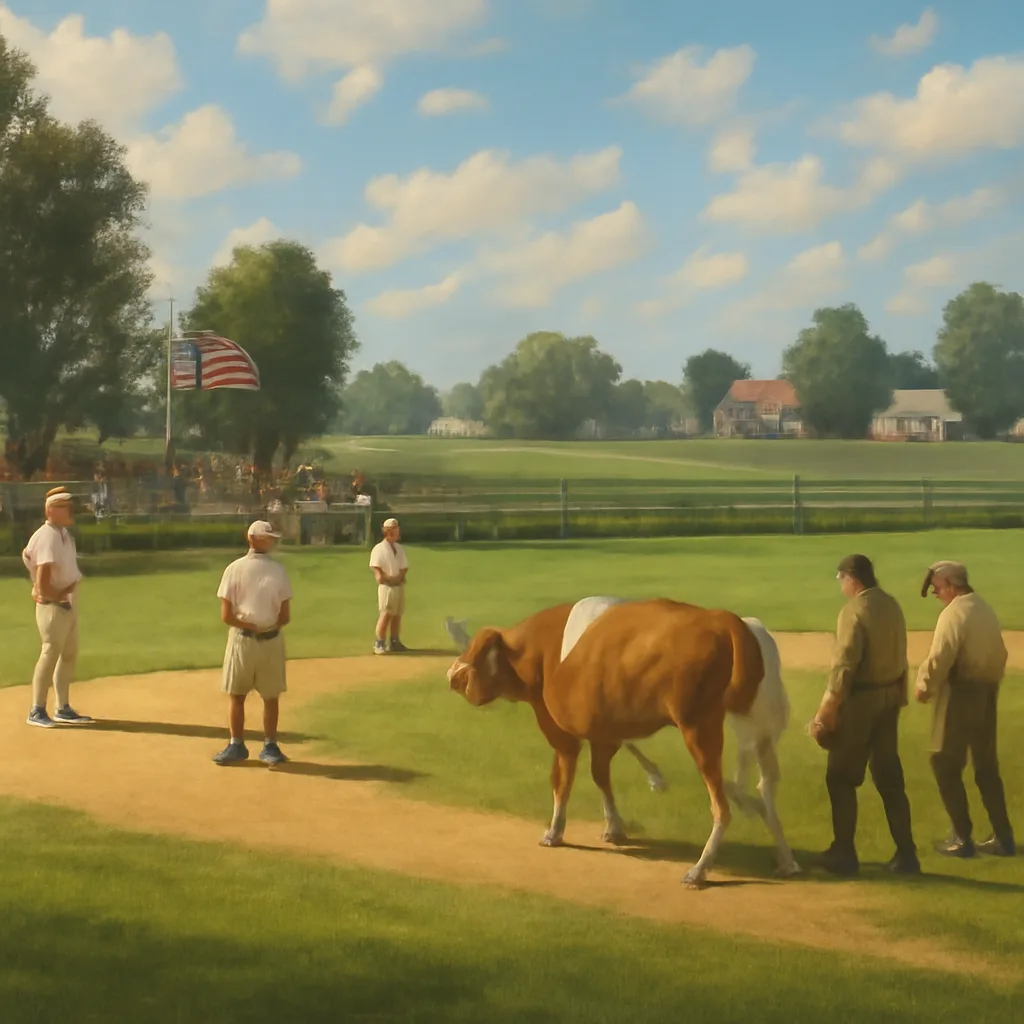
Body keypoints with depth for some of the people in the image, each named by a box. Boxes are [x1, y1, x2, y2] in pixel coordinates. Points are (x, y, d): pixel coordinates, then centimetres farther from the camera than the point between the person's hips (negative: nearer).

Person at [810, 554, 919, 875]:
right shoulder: (892, 605, 8)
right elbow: (897, 656, 11)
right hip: (890, 697, 8)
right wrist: (897, 697, 17)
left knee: (841, 777, 5)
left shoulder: (855, 610, -17)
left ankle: (844, 853, 9)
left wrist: (825, 714, -16)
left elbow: (844, 666, -20)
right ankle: (905, 854, 13)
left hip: (860, 700, -8)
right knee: (890, 778, 12)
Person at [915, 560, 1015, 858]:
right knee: (987, 766, 14)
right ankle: (1003, 837, 15)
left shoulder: (954, 613, -16)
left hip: (960, 695, -8)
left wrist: (923, 687, -5)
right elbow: (999, 655, 15)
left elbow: (939, 659, -20)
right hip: (987, 694, 8)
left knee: (946, 765, 3)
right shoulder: (986, 610, 11)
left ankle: (962, 839, 5)